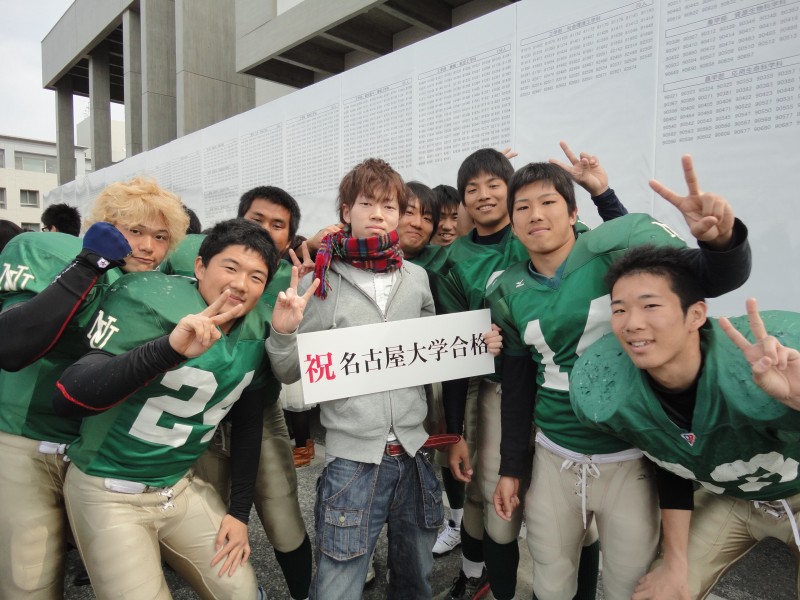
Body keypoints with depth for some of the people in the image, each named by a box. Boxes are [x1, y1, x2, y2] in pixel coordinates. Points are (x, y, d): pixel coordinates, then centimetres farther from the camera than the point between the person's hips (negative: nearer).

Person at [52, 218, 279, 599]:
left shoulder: (256, 333, -6)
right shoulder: (148, 303, -22)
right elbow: (66, 400, -31)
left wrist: (240, 511, 5)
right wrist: (168, 349, -46)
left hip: (182, 487, 5)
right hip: (107, 491, -4)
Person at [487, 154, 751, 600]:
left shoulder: (618, 246, -13)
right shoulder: (508, 293, -2)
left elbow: (719, 278, -14)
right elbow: (518, 384, 5)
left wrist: (722, 238, -37)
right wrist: (511, 466, 7)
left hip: (630, 456, -2)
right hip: (554, 458, 3)